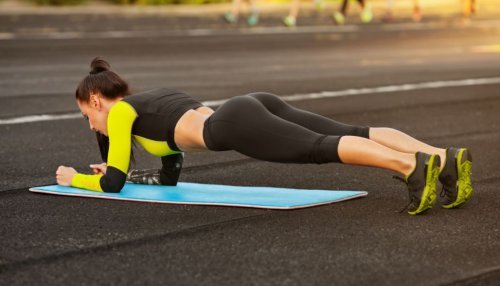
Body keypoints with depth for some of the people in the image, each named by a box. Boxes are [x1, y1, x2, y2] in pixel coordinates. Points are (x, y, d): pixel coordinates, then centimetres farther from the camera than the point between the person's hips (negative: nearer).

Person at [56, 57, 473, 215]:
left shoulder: (120, 111, 15)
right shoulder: (154, 100, 39)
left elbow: (113, 183, 11)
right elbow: (171, 174, 48)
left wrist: (76, 179, 30)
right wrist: (119, 168, 52)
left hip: (238, 124, -8)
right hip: (256, 106, 8)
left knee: (322, 149, -27)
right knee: (351, 134, -9)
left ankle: (413, 165, -48)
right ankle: (446, 159, -25)